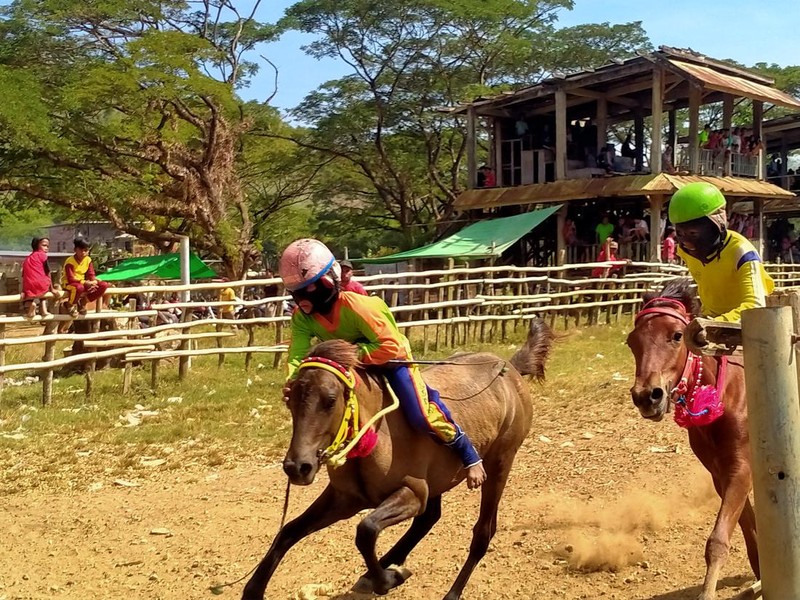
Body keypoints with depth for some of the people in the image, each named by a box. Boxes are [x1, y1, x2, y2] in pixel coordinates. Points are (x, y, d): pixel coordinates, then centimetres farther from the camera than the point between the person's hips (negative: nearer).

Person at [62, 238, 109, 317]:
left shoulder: (88, 260, 2)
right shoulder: (70, 262, -17)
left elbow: (91, 275, 2)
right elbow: (71, 279, -24)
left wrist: (94, 282, -23)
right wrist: (86, 283, -32)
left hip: (83, 283, 7)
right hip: (69, 284, -7)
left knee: (104, 285, -13)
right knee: (79, 287, -44)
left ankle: (83, 302, -1)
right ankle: (71, 304, -11)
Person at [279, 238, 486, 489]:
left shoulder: (358, 306, -36)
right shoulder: (302, 317, -18)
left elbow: (391, 347, -37)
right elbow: (298, 354, -26)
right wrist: (293, 380, -47)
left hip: (391, 360, -7)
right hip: (350, 365, 7)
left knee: (421, 416, -21)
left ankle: (469, 455, 3)